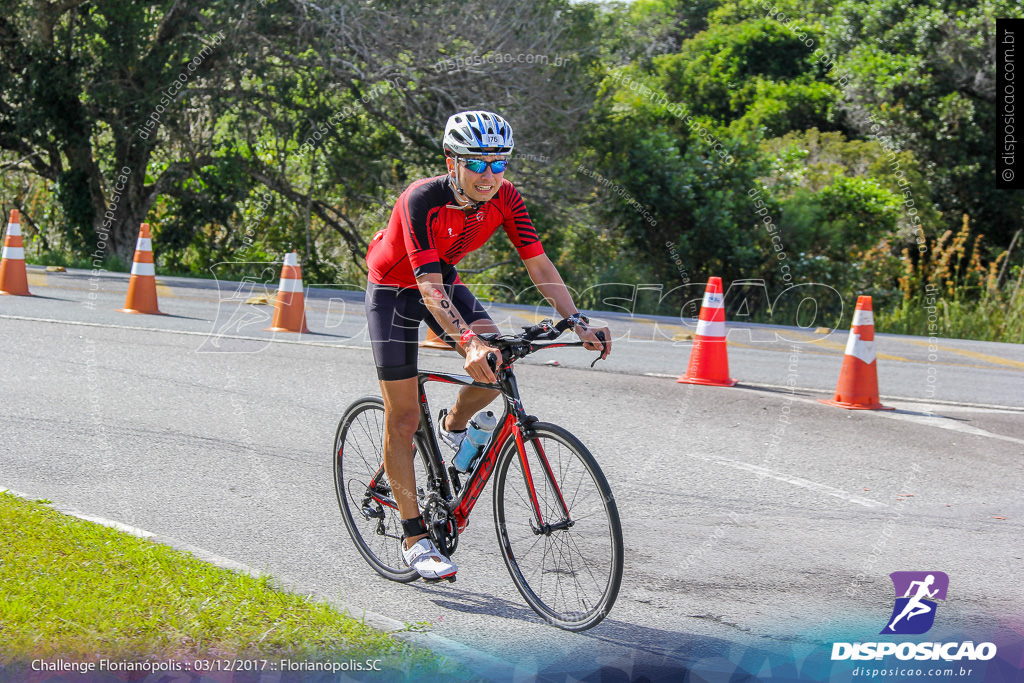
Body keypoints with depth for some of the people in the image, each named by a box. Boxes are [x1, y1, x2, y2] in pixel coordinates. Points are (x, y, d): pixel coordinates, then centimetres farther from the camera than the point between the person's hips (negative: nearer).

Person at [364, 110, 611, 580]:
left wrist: (576, 322, -30)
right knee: (403, 419, -5)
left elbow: (538, 264, -17)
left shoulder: (504, 198, -19)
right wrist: (468, 341, -55)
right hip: (394, 288, -5)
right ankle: (414, 537, 4)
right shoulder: (422, 201, -34)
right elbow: (428, 286, -42)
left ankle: (454, 426, 10)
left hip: (445, 280, 5)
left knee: (496, 360, -22)